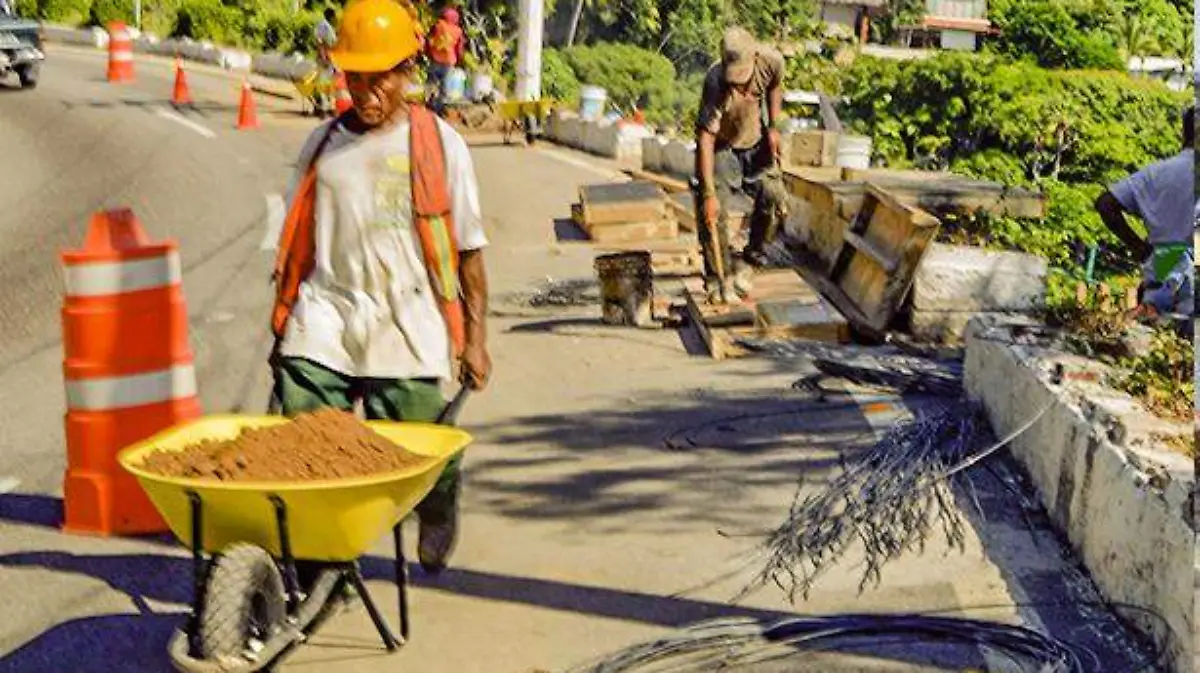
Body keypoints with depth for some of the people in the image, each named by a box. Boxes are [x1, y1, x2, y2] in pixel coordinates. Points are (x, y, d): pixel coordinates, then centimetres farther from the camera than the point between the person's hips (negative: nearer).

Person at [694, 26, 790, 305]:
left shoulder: (772, 62, -25)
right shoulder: (716, 83, -37)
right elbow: (706, 138, -37)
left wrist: (773, 127, -4)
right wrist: (709, 194, -39)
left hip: (755, 142, 4)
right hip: (720, 145, -4)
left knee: (775, 198, -4)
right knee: (715, 212, -12)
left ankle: (749, 262, 14)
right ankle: (717, 280, 3)